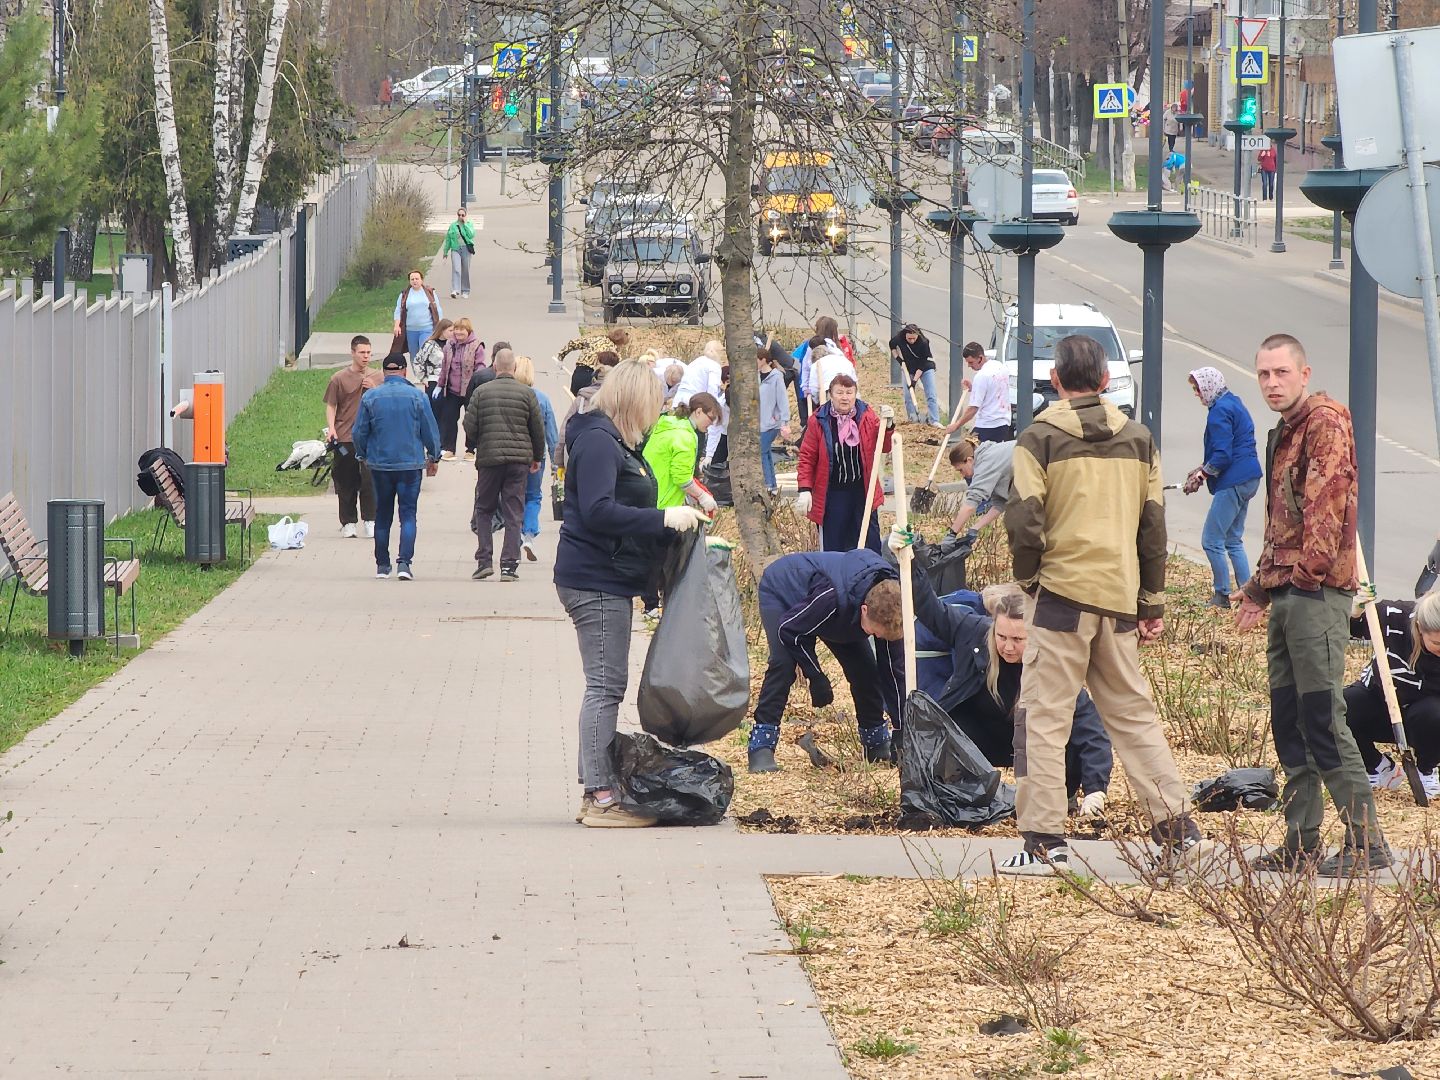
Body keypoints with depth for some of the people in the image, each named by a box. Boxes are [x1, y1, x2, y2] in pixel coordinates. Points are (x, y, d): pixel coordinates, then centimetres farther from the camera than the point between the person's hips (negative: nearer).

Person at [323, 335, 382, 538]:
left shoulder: (378, 378, 10)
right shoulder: (339, 379, 3)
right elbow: (331, 406, 5)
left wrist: (374, 390, -4)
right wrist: (331, 427, -9)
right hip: (345, 439, -1)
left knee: (370, 479, -8)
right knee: (346, 483, 4)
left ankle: (370, 521, 0)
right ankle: (348, 522, 13)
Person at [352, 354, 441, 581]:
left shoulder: (370, 397, -2)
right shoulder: (417, 396, -5)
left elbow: (359, 432, 4)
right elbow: (430, 431, 1)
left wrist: (362, 455, 22)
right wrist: (434, 457, 16)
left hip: (379, 462, 2)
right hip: (410, 463, -2)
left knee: (383, 514, 13)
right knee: (408, 514, 0)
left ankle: (382, 564, 17)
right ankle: (404, 562, -14)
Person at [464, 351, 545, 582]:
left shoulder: (481, 392, -2)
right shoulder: (526, 393, -1)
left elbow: (469, 427, -2)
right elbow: (538, 429, 4)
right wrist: (537, 457, 18)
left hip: (488, 459, 0)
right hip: (519, 459, 0)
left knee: (483, 510, 13)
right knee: (513, 514, 4)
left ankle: (484, 560, 2)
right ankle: (509, 566, 0)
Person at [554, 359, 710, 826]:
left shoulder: (615, 441, 18)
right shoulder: (598, 441, -15)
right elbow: (598, 511, -25)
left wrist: (676, 517, 14)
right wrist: (662, 519, -22)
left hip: (608, 581, 11)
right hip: (597, 581, -11)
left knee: (606, 687, 12)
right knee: (606, 687, -9)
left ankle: (595, 792, 16)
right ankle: (601, 799, -9)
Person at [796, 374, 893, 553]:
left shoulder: (866, 416, 1)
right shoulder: (818, 421, -6)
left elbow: (884, 448, 6)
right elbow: (807, 457, -3)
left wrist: (888, 426, -13)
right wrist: (805, 489, -12)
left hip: (863, 492, 2)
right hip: (831, 496, -2)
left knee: (871, 544, 6)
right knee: (833, 546, 3)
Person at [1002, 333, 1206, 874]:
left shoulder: (1040, 438, -5)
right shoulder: (1138, 440, 10)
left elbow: (1023, 520, -12)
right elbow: (1153, 525, 12)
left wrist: (1028, 575, 6)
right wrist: (1152, 603, 17)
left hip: (1064, 589, -5)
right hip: (1121, 596, 5)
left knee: (1044, 714, 0)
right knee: (1132, 711, 14)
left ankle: (1045, 841, -4)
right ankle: (1178, 829, 11)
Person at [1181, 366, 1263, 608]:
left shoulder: (1220, 411, -14)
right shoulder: (1234, 404, 16)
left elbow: (1222, 455, -20)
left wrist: (1200, 476, -10)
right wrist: (1203, 468, 17)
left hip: (1232, 483, -10)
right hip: (1248, 479, 10)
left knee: (1211, 540, -4)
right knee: (1233, 539, 16)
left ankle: (1222, 595, -1)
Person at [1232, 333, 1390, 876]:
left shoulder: (1325, 422, -8)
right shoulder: (1283, 434, 22)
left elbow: (1328, 496, -20)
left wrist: (1311, 565, -26)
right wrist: (1258, 587, 27)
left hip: (1316, 592, -10)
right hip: (1286, 594, 10)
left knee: (1322, 718, -12)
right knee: (1288, 721, 10)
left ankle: (1366, 841, -11)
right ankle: (1301, 841, 14)